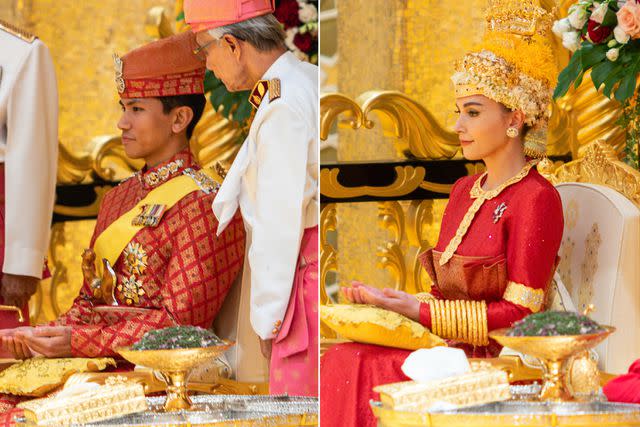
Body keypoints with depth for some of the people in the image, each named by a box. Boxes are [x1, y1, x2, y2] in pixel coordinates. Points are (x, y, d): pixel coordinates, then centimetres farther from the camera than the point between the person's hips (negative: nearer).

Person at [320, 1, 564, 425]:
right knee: (344, 361, -18)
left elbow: (520, 313, -14)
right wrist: (392, 299, 1)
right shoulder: (465, 191, 17)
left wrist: (418, 311, -15)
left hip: (501, 361, -7)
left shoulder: (536, 199, -9)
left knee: (361, 373, -26)